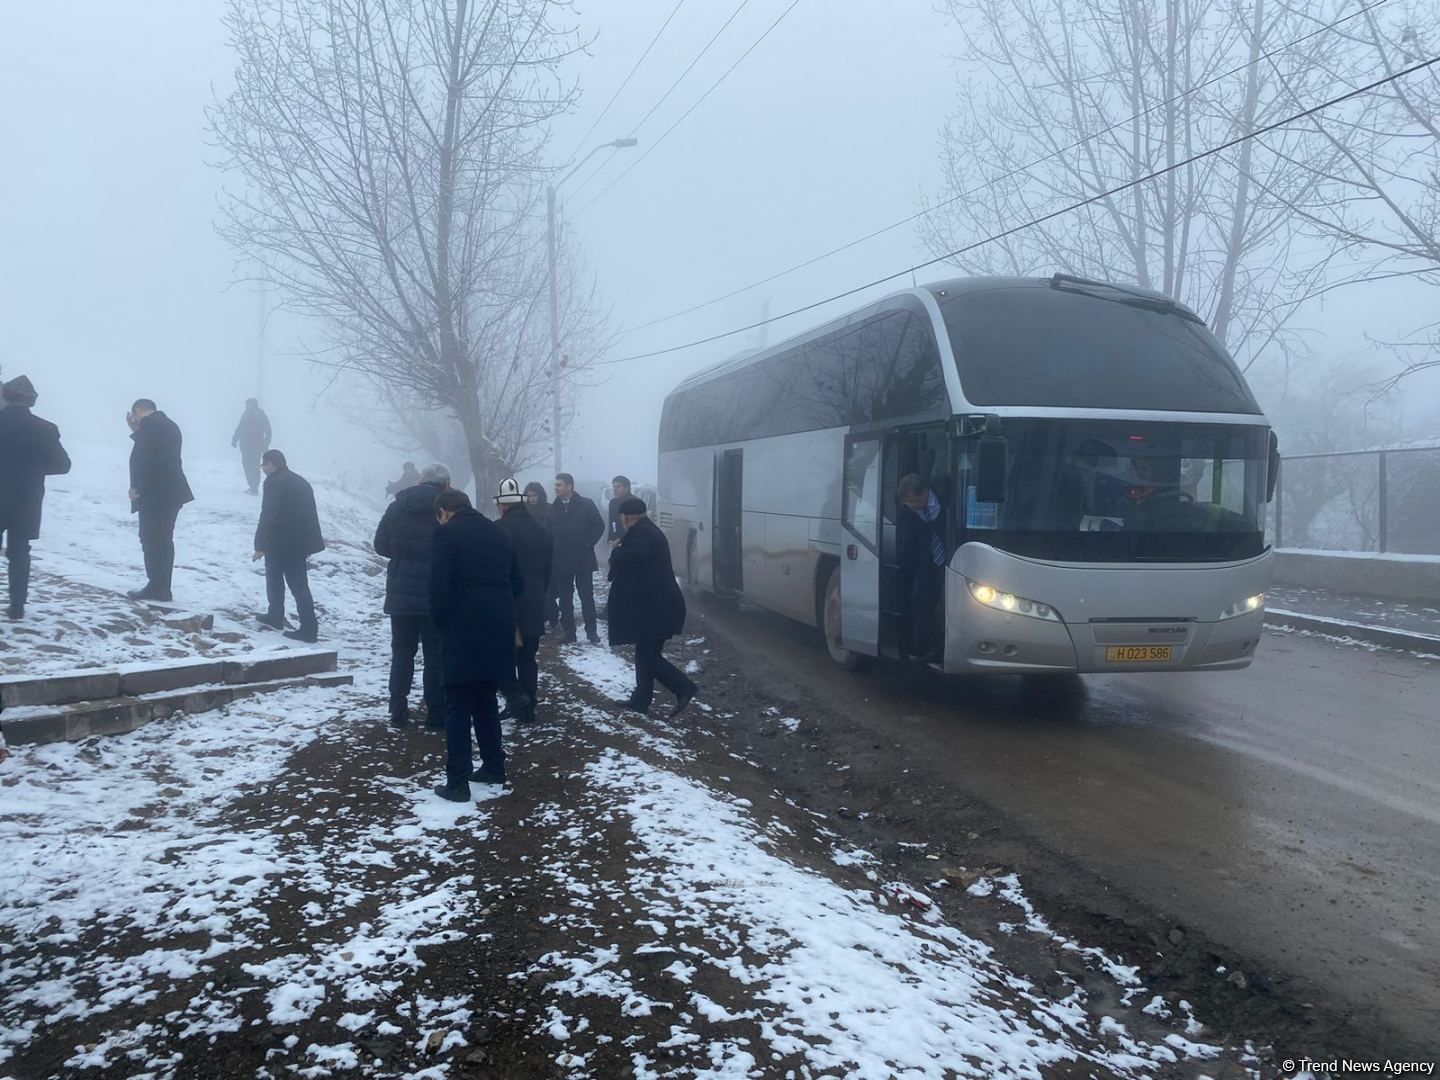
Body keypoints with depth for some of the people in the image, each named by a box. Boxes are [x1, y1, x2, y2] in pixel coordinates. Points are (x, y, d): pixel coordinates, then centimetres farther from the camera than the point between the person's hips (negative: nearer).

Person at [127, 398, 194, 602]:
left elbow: (142, 456, -18)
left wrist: (135, 485, -10)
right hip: (170, 491, 9)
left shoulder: (149, 423, -11)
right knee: (163, 540, 11)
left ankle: (156, 588, -4)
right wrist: (136, 430, 18)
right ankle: (162, 589, 13)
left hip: (154, 493, -9)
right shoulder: (169, 425, 18)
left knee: (151, 540, -4)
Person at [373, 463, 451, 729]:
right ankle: (435, 714, 7)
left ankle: (398, 712, 14)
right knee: (436, 655, 5)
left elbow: (380, 545, 8)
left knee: (402, 652, 13)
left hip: (400, 593, 3)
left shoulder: (396, 507, 4)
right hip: (437, 596, -3)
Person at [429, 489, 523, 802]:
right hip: (498, 629, 6)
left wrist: (441, 621, 1)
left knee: (458, 706, 0)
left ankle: (457, 782, -1)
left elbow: (439, 585, -13)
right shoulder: (500, 533, 14)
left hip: (463, 630, -6)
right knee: (485, 700, 19)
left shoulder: (448, 533, -5)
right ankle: (494, 766, 24)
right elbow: (518, 584, 16)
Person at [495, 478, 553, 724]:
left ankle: (516, 696, -8)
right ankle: (527, 709, 13)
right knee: (527, 657, 11)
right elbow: (549, 570, 17)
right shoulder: (542, 532, 13)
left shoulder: (500, 530, -10)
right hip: (534, 605, 6)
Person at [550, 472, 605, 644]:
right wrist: (553, 551, -5)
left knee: (587, 597, 1)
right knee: (565, 599, 6)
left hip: (583, 559, -3)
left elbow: (599, 526, -3)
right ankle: (569, 633, 13)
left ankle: (591, 632, 9)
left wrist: (588, 544, -8)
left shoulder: (586, 505, -4)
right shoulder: (553, 508, 3)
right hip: (561, 561, 3)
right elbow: (549, 532, 7)